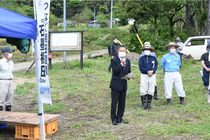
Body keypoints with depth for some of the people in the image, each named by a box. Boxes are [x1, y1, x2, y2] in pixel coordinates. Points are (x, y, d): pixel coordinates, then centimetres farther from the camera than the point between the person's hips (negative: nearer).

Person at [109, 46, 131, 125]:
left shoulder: (127, 61, 12)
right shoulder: (114, 60, -6)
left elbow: (129, 71, 15)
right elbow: (115, 70, -17)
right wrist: (121, 64, -22)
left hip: (124, 84, 6)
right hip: (116, 84, -6)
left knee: (122, 102, 10)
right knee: (114, 102, -2)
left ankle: (119, 117, 20)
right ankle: (114, 119, 5)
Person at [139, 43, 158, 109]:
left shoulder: (153, 58, 8)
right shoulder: (141, 58, 3)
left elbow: (156, 66, 3)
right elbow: (141, 67, -6)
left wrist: (152, 71, -15)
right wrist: (147, 71, -17)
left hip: (152, 75, 2)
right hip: (144, 75, -2)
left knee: (151, 91, 4)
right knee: (143, 91, -3)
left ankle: (149, 103, 14)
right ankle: (144, 104, 4)